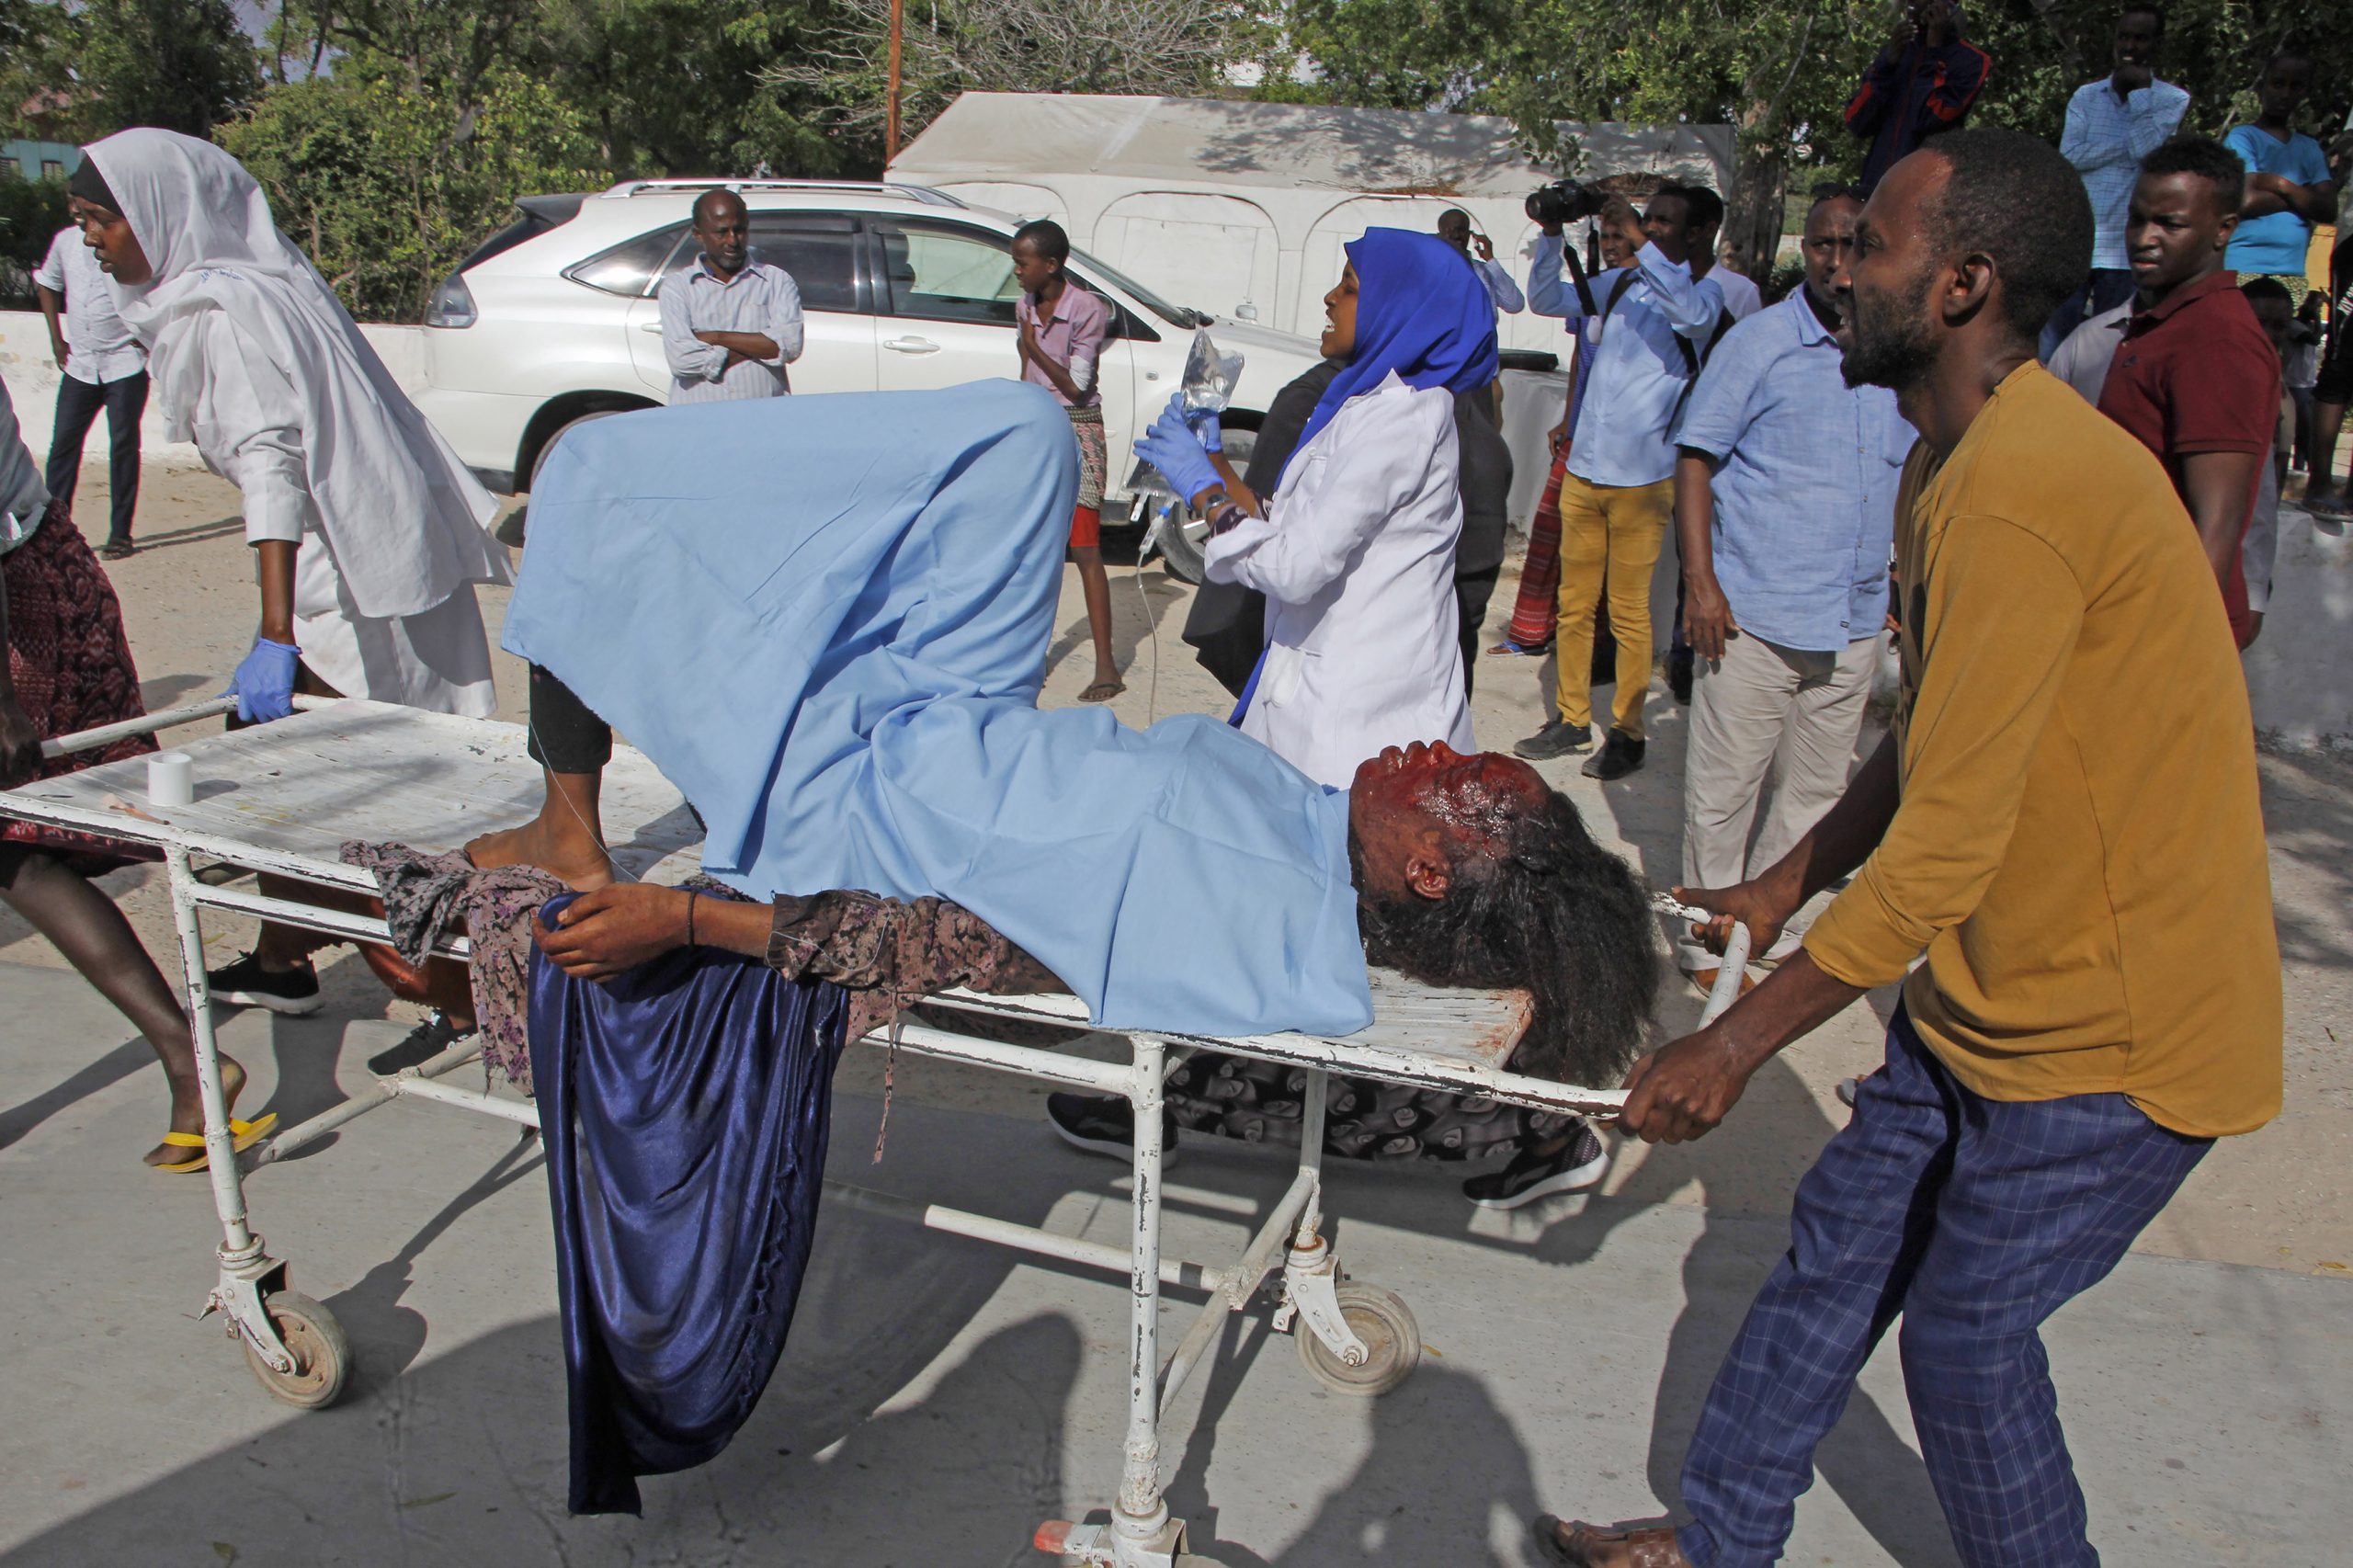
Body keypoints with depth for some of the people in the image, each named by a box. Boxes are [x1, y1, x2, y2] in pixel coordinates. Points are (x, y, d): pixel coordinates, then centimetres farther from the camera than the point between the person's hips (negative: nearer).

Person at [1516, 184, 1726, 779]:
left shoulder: (1702, 290, -2)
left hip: (1642, 477, -5)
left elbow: (1696, 316, -25)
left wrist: (1640, 246, -26)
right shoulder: (1619, 284, 11)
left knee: (1629, 611, 0)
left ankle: (1627, 732, 11)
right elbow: (1544, 299, 12)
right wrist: (1552, 233, -2)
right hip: (1584, 468, 5)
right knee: (1574, 603, 11)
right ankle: (1571, 719, 22)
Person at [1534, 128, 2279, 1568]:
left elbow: (1945, 847, -28)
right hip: (1996, 989, 9)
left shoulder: (2021, 490, -28)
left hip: (2118, 1030, -9)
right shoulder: (1961, 463, 6)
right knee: (1842, 1239, 15)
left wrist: (1738, 1043, -21)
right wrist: (1783, 889, 17)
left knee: (1963, 1324, 6)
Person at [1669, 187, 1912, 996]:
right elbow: (1695, 459, -5)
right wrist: (1700, 581, -13)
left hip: (1855, 622, 5)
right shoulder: (1759, 342, -5)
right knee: (1724, 788, 0)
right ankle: (1709, 942, 16)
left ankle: (1773, 935, 27)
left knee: (1815, 792, 13)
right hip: (1755, 616, -5)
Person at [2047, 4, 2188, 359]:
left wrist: (2142, 88, -6)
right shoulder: (2086, 96, 12)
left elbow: (2146, 147, -13)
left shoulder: (2172, 100, 5)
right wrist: (2130, 142, -8)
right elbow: (2069, 156, -2)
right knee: (2052, 346, -1)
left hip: (2126, 250, -2)